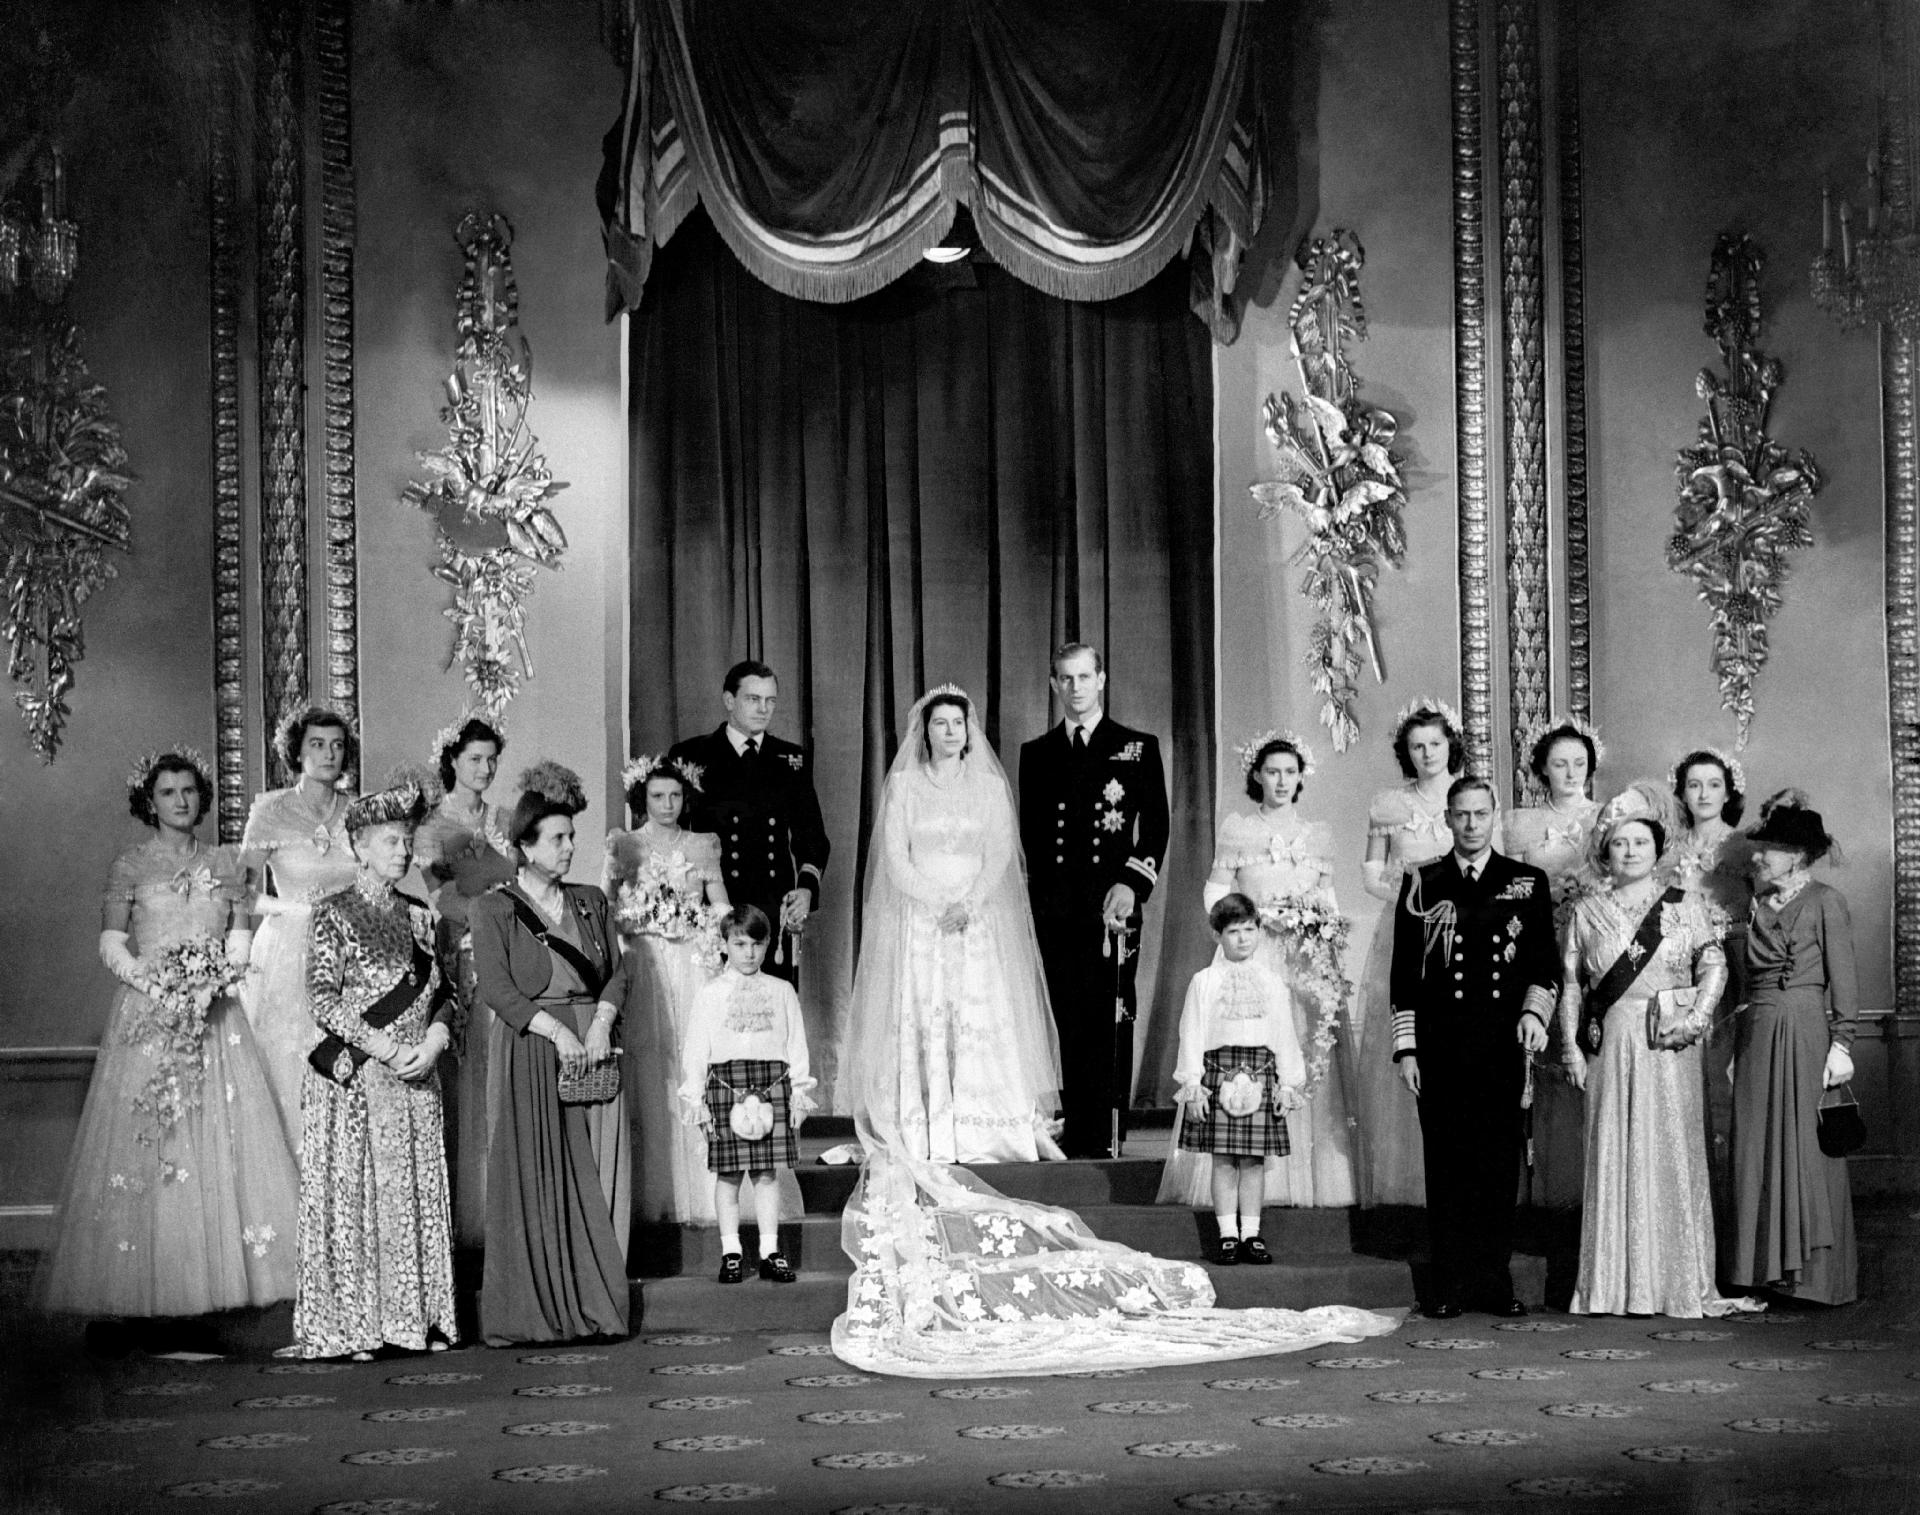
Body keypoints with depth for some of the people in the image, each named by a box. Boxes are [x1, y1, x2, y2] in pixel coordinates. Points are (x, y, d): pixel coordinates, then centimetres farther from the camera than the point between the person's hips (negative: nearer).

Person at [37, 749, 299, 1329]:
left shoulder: (225, 865, 12)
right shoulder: (131, 865, 4)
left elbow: (239, 943, 10)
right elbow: (111, 944, 0)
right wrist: (156, 985, -15)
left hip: (215, 1016, 3)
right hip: (147, 1017, -3)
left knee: (222, 1140, -3)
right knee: (142, 1146, -6)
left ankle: (215, 1277, 1)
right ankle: (140, 1287, -2)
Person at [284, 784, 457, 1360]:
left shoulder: (419, 916, 12)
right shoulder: (334, 914, -3)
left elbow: (445, 993, 13)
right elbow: (322, 1000, -10)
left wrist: (434, 1039, -7)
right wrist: (386, 1048, -16)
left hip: (415, 1080, 5)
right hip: (352, 1079, -5)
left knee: (416, 1196, 5)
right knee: (353, 1196, -3)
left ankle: (418, 1318, 12)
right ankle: (351, 1325, 2)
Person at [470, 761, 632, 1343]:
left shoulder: (591, 902, 16)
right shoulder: (493, 908, 1)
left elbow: (617, 972, 11)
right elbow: (496, 988, -8)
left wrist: (601, 1023, -8)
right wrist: (557, 1031, -16)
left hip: (592, 1049, 4)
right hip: (529, 1052, -4)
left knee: (596, 1177, 0)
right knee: (535, 1179, -7)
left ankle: (592, 1301, 4)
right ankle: (532, 1310, -3)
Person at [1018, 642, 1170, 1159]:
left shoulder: (1138, 748, 8)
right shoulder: (1036, 754, 16)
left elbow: (1157, 826, 3)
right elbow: (1029, 835, 16)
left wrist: (1132, 884, -10)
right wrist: (1038, 899, 7)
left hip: (1112, 905, -2)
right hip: (1055, 911, 2)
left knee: (1110, 1022, -6)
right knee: (1068, 1024, 1)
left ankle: (1106, 1138, -6)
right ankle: (1075, 1135, 4)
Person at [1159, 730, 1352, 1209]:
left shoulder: (1319, 834, 14)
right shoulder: (1236, 827, 7)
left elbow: (1328, 899, 17)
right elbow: (1215, 892, 6)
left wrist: (1326, 924, -3)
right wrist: (1259, 915, -8)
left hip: (1306, 964, 2)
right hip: (1251, 957, -2)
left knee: (1307, 1063, -5)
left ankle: (1308, 1177, -2)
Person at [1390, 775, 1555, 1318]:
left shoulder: (1527, 883, 10)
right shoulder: (1421, 885, 8)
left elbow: (1545, 963, 10)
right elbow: (1404, 972, 7)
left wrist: (1534, 1011, -9)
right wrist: (1406, 1048, 2)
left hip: (1503, 1044, 1)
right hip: (1439, 1046, 0)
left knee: (1501, 1162, 1)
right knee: (1446, 1162, 0)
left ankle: (1495, 1281, 9)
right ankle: (1448, 1284, 6)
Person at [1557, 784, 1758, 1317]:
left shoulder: (1684, 906, 6)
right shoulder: (1585, 912, 8)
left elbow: (1714, 964, 0)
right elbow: (1570, 986, 8)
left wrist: (1698, 1016, -14)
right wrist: (1570, 1046, 2)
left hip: (1670, 1047, -1)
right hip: (1610, 1045, 1)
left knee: (1671, 1153, 0)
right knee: (1613, 1156, 1)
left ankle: (1678, 1282, 7)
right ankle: (1615, 1283, 6)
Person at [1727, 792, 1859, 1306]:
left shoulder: (1824, 901, -3)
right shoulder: (1757, 905, 13)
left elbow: (1842, 978, -6)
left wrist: (1841, 1044, -13)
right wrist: (1737, 1049, 11)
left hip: (1806, 1030, -6)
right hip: (1757, 1033, 6)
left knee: (1806, 1149, -1)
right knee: (1758, 1149, 5)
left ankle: (1813, 1272, 6)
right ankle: (1766, 1269, 12)